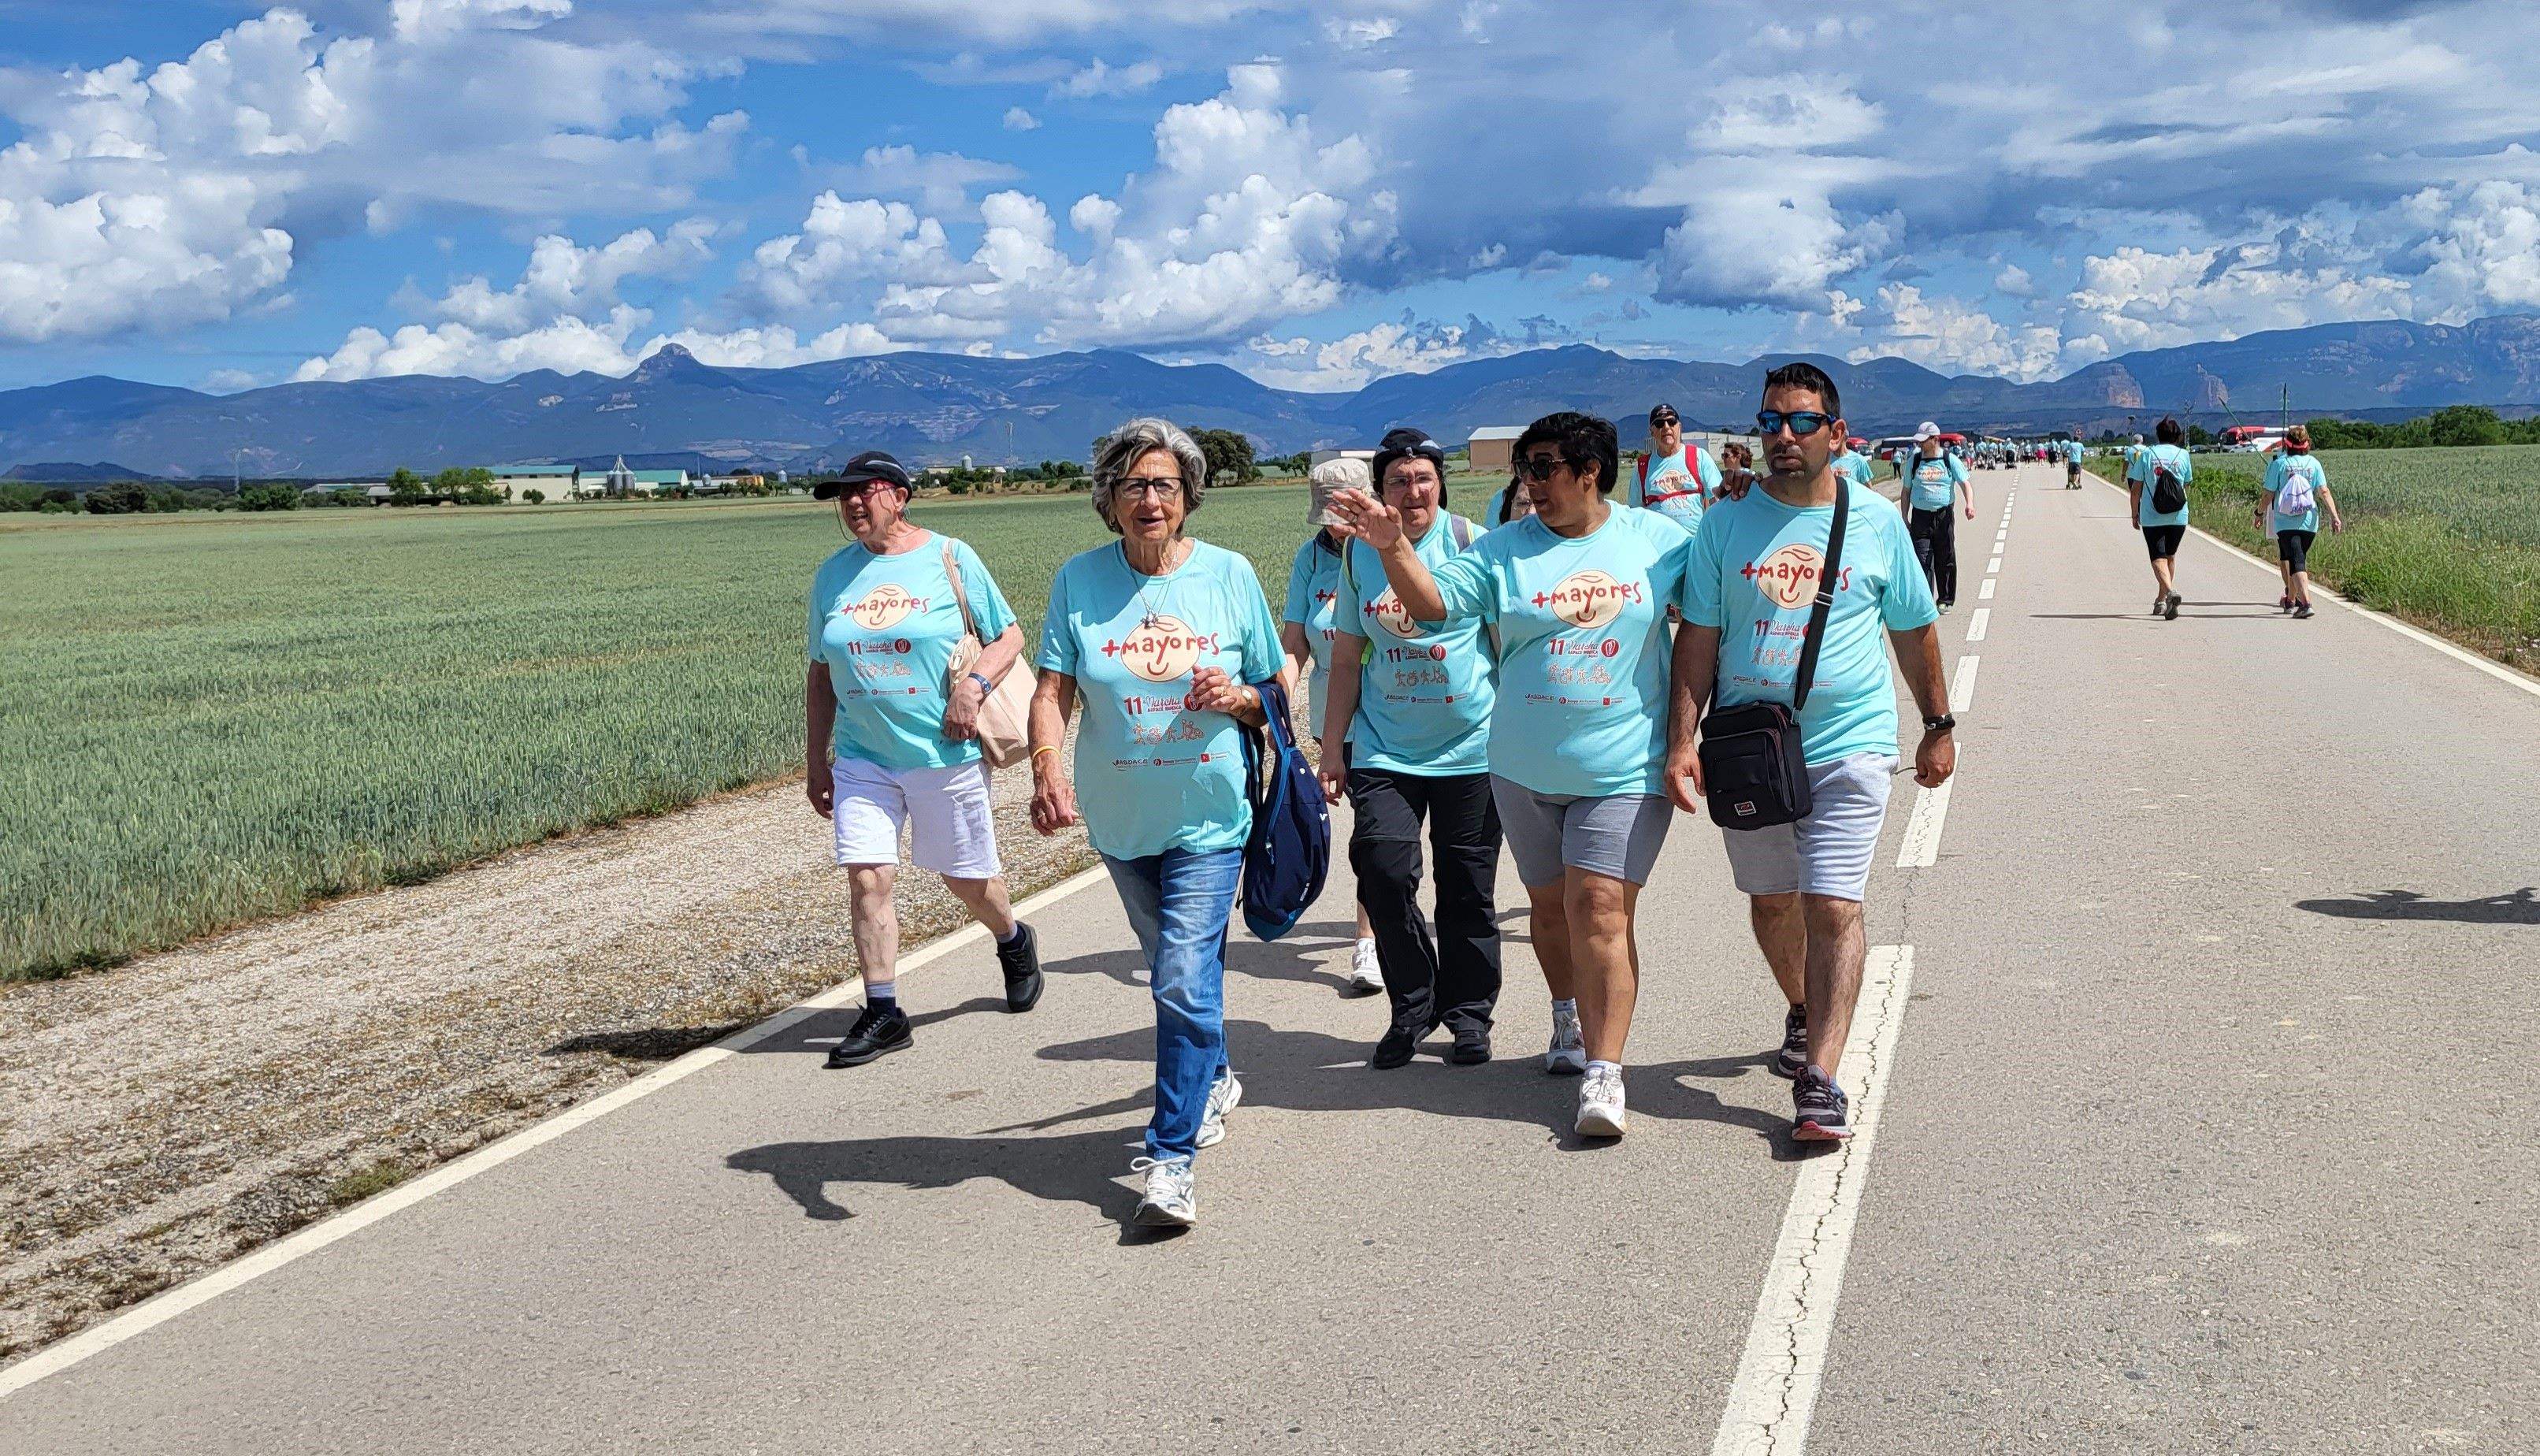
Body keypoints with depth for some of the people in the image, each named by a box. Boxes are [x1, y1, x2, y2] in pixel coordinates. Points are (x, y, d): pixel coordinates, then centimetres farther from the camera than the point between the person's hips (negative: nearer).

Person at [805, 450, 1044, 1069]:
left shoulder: (949, 558, -3)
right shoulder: (833, 574, 7)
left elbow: (1009, 635, 1)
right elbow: (821, 674, 13)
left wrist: (974, 683, -18)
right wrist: (815, 760, 10)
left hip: (945, 753, -3)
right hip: (862, 757, 3)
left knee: (967, 879, 9)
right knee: (867, 878, -8)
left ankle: (1013, 941, 40)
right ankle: (883, 1013, 1)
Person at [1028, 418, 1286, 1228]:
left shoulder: (1229, 575, -3)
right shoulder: (1079, 581, -2)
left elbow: (1274, 692, 5)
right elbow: (1053, 689, -8)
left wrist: (1237, 698, -18)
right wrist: (1047, 768, -26)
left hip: (1208, 817, -2)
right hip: (1121, 818, 3)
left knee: (1185, 981, -11)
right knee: (1176, 969, 19)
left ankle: (1173, 1154, -4)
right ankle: (1214, 1082, 45)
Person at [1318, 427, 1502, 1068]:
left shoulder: (1472, 543, -3)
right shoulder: (1359, 554, 5)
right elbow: (1347, 660, 10)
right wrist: (1332, 750, 9)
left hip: (1471, 746, -1)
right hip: (1384, 748, 2)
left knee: (1467, 889, 6)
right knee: (1383, 871, -12)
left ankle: (1468, 1013, 24)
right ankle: (1413, 1007, 8)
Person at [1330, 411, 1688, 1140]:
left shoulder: (1658, 539, 2)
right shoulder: (1504, 548, 1)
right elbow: (1432, 601, -10)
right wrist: (1393, 547, -24)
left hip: (1623, 767, -2)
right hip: (1526, 768, 3)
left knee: (1601, 911, -11)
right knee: (1550, 905, 15)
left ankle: (1603, 1071, -8)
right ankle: (1569, 1020, 40)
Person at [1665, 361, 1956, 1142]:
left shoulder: (1876, 520, 2)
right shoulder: (1726, 523, 3)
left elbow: (1914, 629, 12)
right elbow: (1698, 639, 3)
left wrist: (1939, 725, 16)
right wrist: (1681, 740, -5)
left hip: (1848, 747, -2)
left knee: (1832, 907, -10)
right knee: (1770, 902, 15)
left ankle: (1819, 1080, -9)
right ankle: (1804, 1013, 42)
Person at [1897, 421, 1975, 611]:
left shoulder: (1950, 460, 3)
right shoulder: (1913, 461, 8)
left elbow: (1965, 484, -1)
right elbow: (1906, 492, 12)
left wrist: (1969, 503, -21)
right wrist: (1904, 519, 6)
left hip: (1944, 517, -1)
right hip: (1920, 516, 1)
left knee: (1946, 559, 6)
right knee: (1922, 560, -9)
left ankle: (1945, 600, 18)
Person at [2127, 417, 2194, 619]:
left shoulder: (2146, 454, -2)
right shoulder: (2183, 455, 1)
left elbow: (2136, 489, -1)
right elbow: (2186, 485, 12)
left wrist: (2135, 514, 9)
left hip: (2151, 516, -2)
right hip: (2178, 515, 2)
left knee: (2158, 557, -5)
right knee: (2170, 556, 17)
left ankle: (2169, 590, -31)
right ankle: (2161, 600, 21)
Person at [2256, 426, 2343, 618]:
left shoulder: (2279, 463, -4)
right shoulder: (2313, 463, 4)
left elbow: (2268, 494, -2)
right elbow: (2324, 492, -3)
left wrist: (2259, 514, 11)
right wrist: (2334, 516, -4)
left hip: (2284, 522, -4)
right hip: (2309, 522, 4)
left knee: (2296, 562, -9)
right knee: (2299, 558, 20)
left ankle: (2305, 602, -24)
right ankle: (2290, 600, 32)